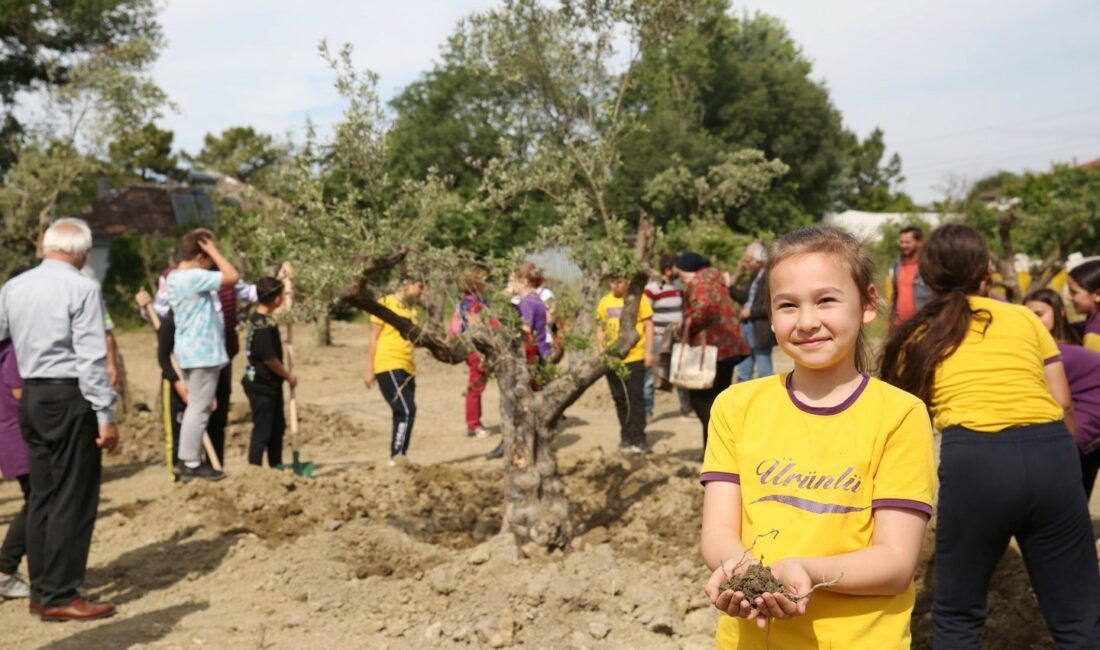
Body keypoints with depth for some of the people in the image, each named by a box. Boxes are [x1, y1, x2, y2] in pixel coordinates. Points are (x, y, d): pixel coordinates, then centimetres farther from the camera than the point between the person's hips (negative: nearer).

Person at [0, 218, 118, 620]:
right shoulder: (82, 288, -11)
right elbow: (91, 358, -15)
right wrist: (105, 415, -13)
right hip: (70, 397, -7)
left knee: (42, 495, 14)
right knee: (74, 499, -1)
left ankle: (41, 591, 22)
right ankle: (60, 597, 3)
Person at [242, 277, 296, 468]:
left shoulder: (258, 317, 5)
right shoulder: (264, 325, -23)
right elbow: (269, 358, -22)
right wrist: (288, 376, -8)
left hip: (270, 385, 10)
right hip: (262, 387, -10)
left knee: (278, 427, 18)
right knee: (262, 431, -2)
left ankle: (276, 467, 29)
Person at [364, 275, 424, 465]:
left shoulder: (413, 310, 15)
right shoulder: (386, 304, -5)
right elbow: (374, 338, -5)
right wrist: (369, 369, -8)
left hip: (407, 367, 7)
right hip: (388, 366, -7)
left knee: (402, 413, 8)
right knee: (406, 410, -16)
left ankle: (398, 458, 15)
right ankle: (397, 456, -12)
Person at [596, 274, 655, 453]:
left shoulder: (638, 298, -6)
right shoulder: (604, 302, 7)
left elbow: (648, 325, -5)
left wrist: (648, 352, -10)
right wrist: (600, 350, 5)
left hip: (634, 359, -4)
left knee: (635, 399, -2)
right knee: (620, 400, 11)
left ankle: (638, 439, 4)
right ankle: (626, 437, 22)